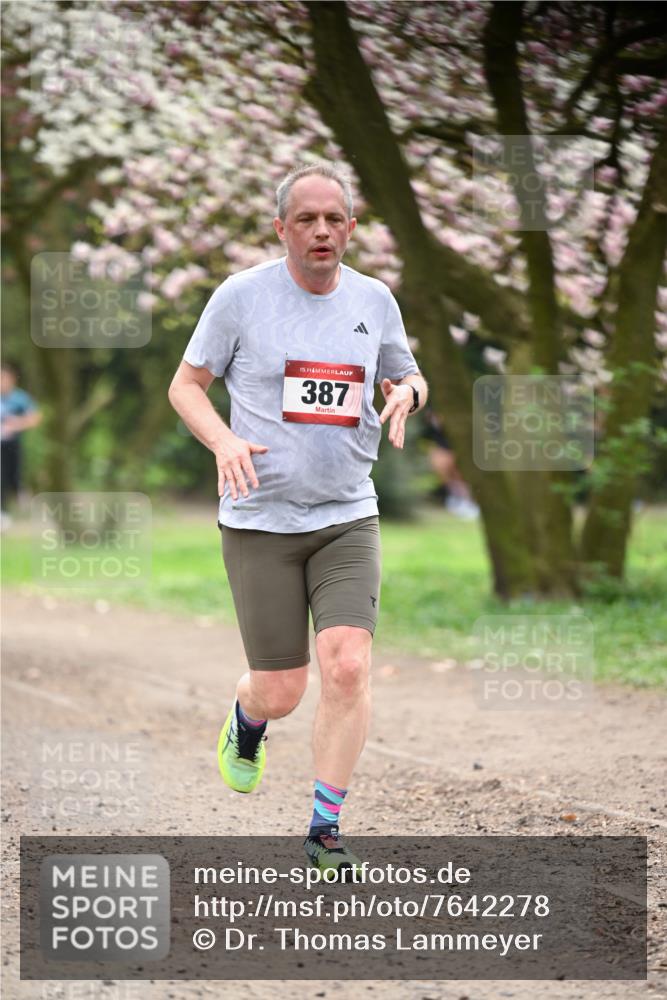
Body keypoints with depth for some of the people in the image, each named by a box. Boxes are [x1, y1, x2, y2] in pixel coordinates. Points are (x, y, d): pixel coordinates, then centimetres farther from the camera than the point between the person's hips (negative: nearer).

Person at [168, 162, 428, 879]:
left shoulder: (374, 300, 5)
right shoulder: (241, 296, -5)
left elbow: (407, 376, 21)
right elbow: (185, 386, 2)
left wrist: (406, 391, -4)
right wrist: (224, 441, -17)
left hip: (348, 517, 2)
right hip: (260, 521, -2)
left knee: (347, 665, -15)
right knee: (281, 693, -1)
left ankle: (326, 830, -2)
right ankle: (246, 722, 38)